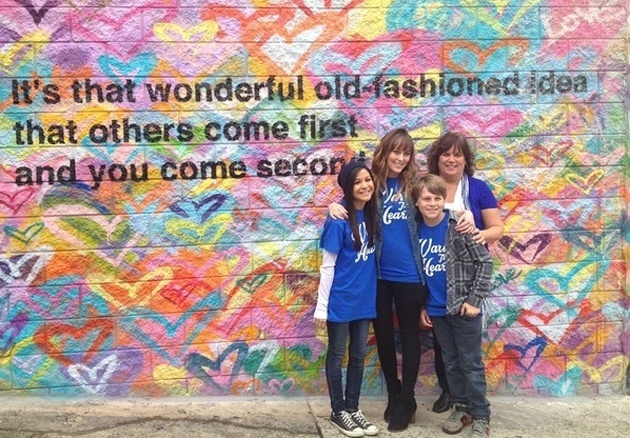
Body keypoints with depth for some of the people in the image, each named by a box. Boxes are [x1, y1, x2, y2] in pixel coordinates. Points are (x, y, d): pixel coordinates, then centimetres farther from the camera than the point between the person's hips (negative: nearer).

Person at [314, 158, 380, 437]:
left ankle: (353, 408, 29)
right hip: (341, 300, -6)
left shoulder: (371, 214, 0)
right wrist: (321, 307, -13)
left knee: (359, 355, 15)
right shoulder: (338, 220, -17)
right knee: (337, 355, 9)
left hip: (365, 299, 6)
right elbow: (327, 266, -14)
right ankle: (338, 411, 23)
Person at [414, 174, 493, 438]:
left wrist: (475, 299, -14)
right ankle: (461, 407, 30)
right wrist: (421, 305, 9)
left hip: (464, 307, -5)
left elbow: (485, 262, -11)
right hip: (436, 310, 5)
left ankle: (480, 416, 15)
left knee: (471, 363, 3)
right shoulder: (417, 231, 2)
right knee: (450, 362, 15)